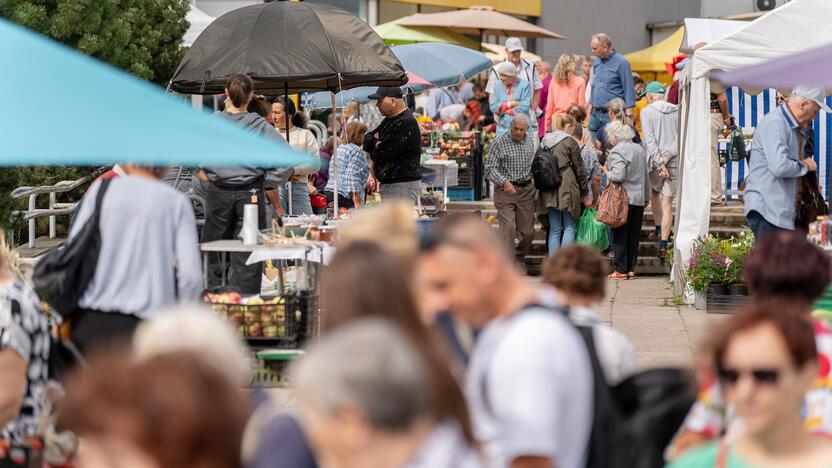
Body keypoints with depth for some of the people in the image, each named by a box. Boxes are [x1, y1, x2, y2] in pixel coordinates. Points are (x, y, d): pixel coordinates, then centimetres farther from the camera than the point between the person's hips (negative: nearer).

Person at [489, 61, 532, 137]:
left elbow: (524, 107, -11)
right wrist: (510, 104, -11)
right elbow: (493, 107, 2)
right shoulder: (497, 86, 10)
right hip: (503, 128, 3)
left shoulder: (524, 85, -3)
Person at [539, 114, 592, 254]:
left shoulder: (545, 142, 11)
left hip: (549, 191, 5)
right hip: (567, 188, -5)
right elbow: (579, 170, -3)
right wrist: (585, 194, 4)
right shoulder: (569, 142, -6)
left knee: (554, 229, 9)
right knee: (570, 227, 1)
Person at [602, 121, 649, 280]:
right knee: (634, 235, 9)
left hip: (624, 199, -7)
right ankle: (631, 269, 10)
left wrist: (606, 171, -4)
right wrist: (646, 196, 26)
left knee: (620, 235, 0)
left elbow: (618, 176, -23)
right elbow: (645, 175, 18)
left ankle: (621, 270, 0)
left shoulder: (617, 151, -13)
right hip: (639, 199, 7)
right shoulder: (639, 149, 11)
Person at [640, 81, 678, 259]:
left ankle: (659, 230, 26)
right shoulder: (677, 112, 8)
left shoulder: (647, 112, -3)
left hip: (655, 162, -2)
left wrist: (659, 163, -14)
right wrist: (667, 156, -9)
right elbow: (680, 138, -2)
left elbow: (650, 140, -11)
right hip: (674, 162, 2)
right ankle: (663, 244, -8)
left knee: (655, 192, 27)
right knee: (667, 203, 0)